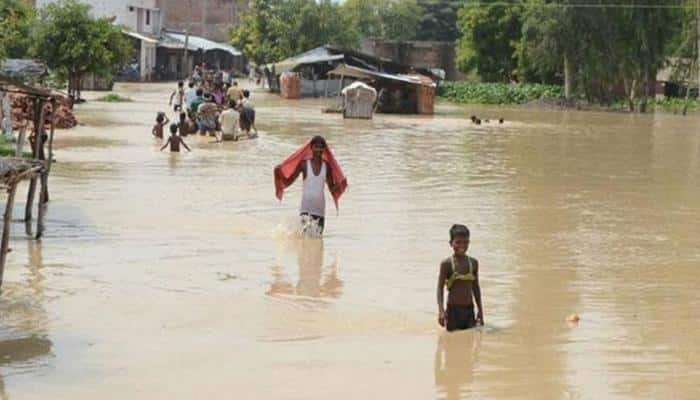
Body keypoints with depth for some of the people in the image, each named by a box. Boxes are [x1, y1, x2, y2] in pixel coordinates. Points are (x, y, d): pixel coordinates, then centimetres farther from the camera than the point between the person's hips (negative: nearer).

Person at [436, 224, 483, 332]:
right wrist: (441, 310, -20)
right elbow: (440, 288, -9)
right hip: (453, 310, -4)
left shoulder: (473, 263, 6)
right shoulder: (446, 264, -8)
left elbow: (476, 287, 14)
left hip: (469, 309, 4)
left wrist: (480, 310, 13)